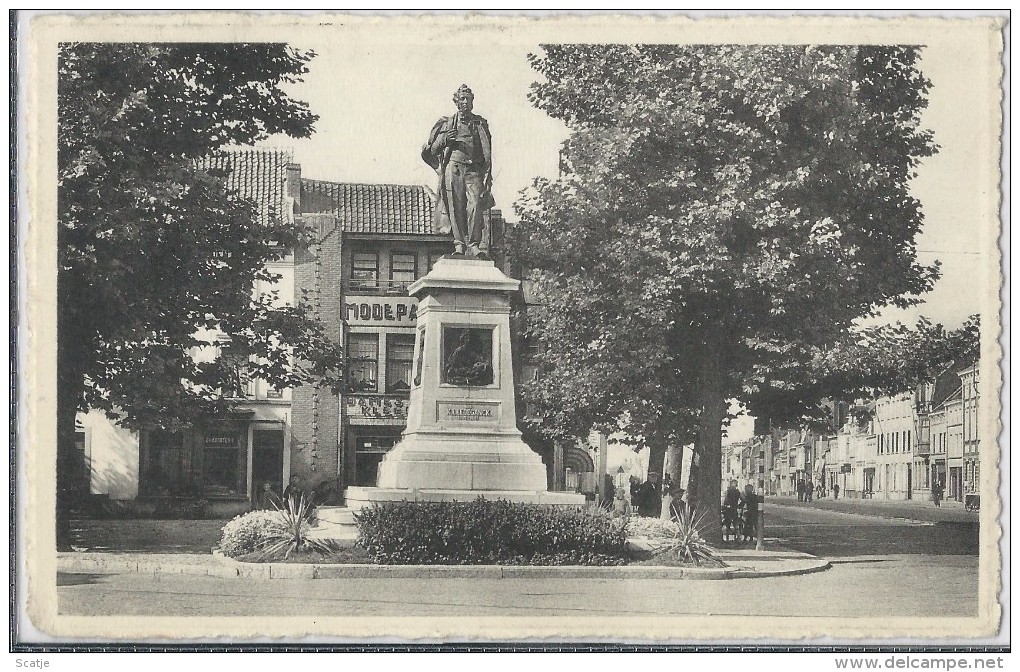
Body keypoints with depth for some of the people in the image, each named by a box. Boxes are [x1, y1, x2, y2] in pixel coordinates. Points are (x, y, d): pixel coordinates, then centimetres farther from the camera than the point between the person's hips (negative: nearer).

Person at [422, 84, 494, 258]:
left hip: (474, 170, 0)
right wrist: (444, 140, -5)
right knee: (456, 207, -5)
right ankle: (459, 243, -1)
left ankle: (474, 244, -10)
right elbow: (431, 151, 15)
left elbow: (487, 154, 14)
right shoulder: (446, 124, 14)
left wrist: (488, 176, 4)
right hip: (453, 167, 0)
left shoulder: (480, 124, 16)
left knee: (475, 205, -15)